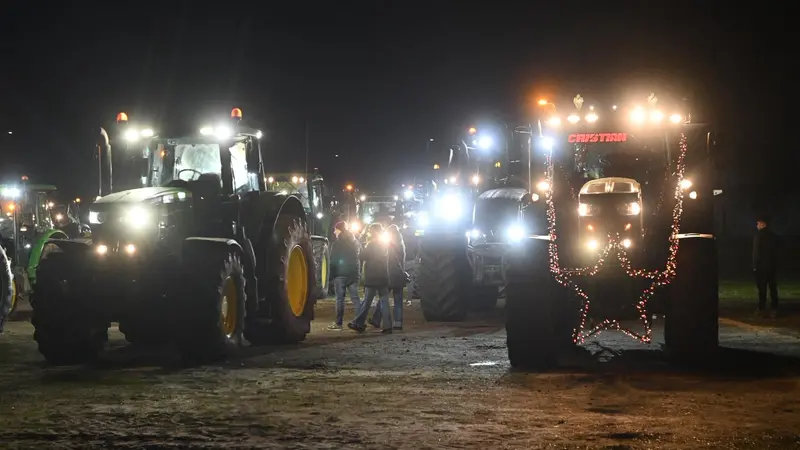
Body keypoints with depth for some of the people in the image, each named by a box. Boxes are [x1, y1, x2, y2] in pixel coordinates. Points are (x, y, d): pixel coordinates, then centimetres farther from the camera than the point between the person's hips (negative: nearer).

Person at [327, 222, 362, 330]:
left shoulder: (336, 243, -7)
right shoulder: (355, 242, 11)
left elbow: (333, 260, -10)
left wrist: (331, 274, -7)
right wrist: (357, 272, 14)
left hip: (340, 274, -5)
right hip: (353, 274, 5)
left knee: (340, 298, -3)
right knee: (355, 298, 7)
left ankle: (338, 323, -4)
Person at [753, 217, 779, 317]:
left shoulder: (759, 235, -10)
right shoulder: (773, 236, 8)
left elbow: (756, 252, -12)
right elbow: (775, 252, 12)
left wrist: (755, 265, -7)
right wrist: (775, 265, 16)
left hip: (761, 266, -5)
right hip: (772, 266, 5)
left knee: (762, 289, -1)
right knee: (773, 288, 5)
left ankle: (761, 309, 0)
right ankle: (774, 309, 2)